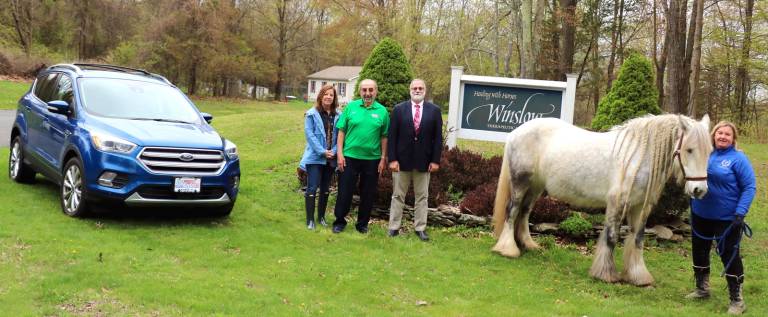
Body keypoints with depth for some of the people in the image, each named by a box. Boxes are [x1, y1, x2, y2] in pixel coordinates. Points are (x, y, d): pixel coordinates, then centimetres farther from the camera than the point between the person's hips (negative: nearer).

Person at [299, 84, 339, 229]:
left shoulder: (338, 116, 4)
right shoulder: (312, 114, -5)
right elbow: (309, 135, -10)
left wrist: (334, 151, -12)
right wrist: (322, 151, -16)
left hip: (331, 158, 4)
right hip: (315, 157, -4)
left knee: (325, 189, 13)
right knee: (312, 188, -4)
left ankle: (321, 217, 25)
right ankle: (310, 219, 2)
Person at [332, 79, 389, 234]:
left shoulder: (382, 111, 1)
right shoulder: (351, 107, 0)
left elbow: (384, 137, 2)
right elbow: (341, 132, 1)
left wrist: (383, 158, -1)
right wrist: (340, 154, -5)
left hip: (372, 159, 1)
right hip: (350, 157, -1)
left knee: (368, 194, 9)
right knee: (345, 191, 5)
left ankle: (362, 223, 23)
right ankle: (339, 221, 19)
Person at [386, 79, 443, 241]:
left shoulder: (434, 110, 2)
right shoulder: (399, 109, 0)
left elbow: (438, 137, 1)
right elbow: (392, 136, -2)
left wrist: (435, 160, -5)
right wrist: (392, 159, -9)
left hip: (424, 161, 1)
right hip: (402, 159, -1)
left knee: (422, 196, 6)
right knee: (398, 195, 7)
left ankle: (420, 228, 13)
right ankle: (394, 227, 13)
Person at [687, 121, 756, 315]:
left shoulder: (738, 158, -12)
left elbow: (749, 187, -14)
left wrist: (740, 213, -22)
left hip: (726, 218, -6)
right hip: (700, 215, 6)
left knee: (729, 255, -1)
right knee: (699, 251, 17)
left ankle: (737, 300, 11)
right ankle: (702, 289, 36)